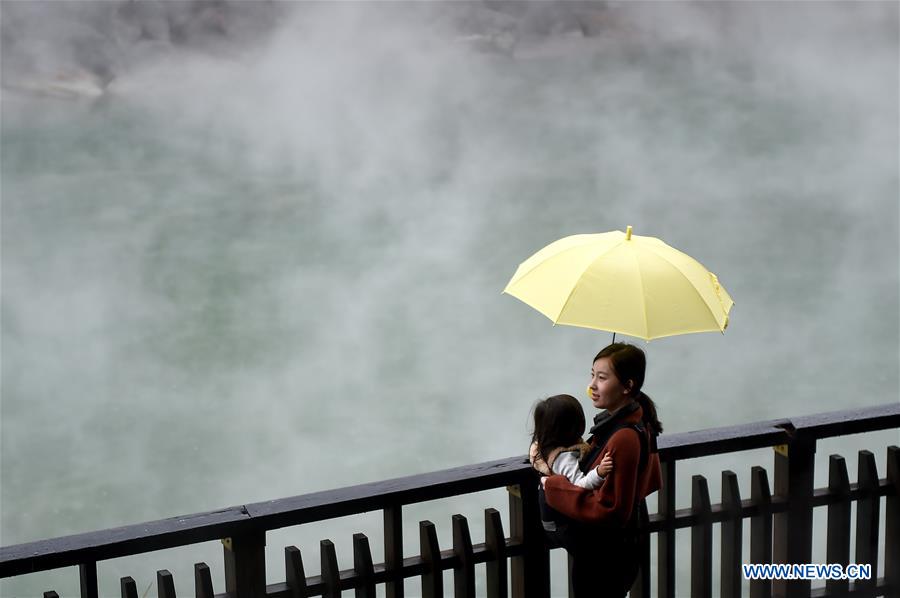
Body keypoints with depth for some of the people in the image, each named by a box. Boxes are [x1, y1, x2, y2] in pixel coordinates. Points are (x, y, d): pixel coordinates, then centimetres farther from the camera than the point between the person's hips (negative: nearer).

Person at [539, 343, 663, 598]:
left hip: (601, 561, -9)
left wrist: (555, 487, -21)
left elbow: (609, 510, -27)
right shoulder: (638, 422, 3)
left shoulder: (623, 438, -28)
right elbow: (651, 481, 16)